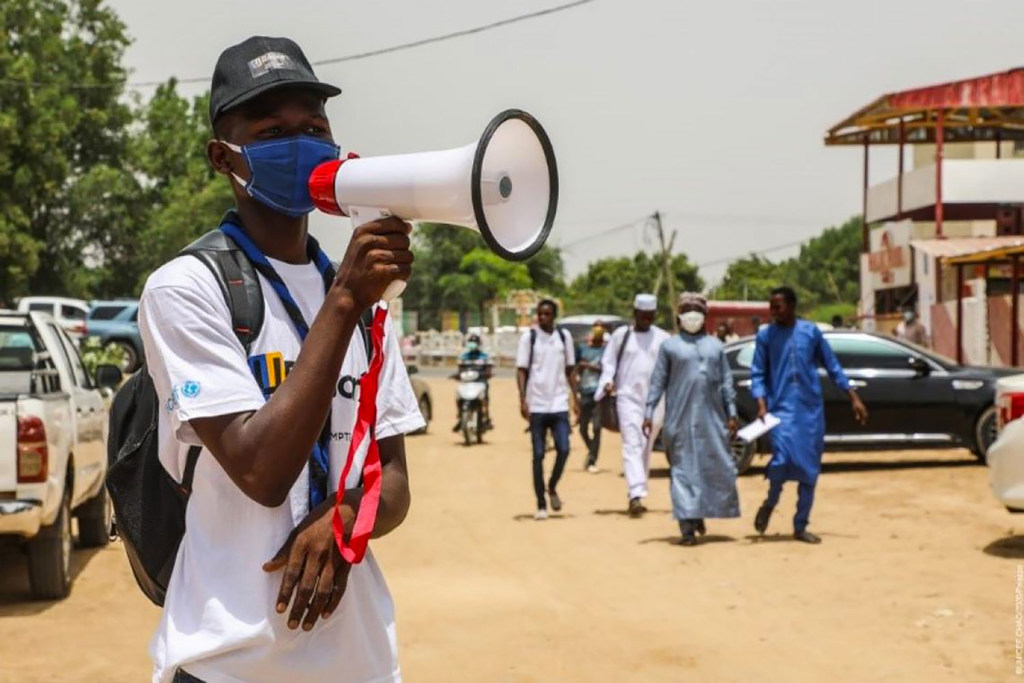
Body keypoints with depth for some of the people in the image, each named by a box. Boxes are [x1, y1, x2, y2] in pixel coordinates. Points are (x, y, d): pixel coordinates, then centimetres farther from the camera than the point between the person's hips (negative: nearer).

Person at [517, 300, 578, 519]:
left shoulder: (564, 336, 8)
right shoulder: (529, 336, 0)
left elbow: (569, 370, 14)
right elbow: (522, 370, -1)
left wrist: (575, 398, 9)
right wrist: (523, 400, -11)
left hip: (559, 404, 2)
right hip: (536, 405, -2)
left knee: (563, 450, -8)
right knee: (538, 455, 2)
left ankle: (552, 488, 19)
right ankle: (541, 504, 8)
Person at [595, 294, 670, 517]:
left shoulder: (663, 338, 7)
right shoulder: (621, 335, 3)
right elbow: (608, 362, 6)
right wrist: (607, 382, -11)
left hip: (654, 399, 3)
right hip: (628, 397, -3)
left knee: (646, 448, 9)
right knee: (632, 444, -14)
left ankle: (636, 495, 20)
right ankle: (636, 494, -23)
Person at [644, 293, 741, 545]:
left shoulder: (715, 345, 13)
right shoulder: (670, 346, 5)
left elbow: (726, 382, 13)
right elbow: (658, 382, 3)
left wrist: (731, 413, 6)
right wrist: (649, 413, -5)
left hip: (712, 418, 3)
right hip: (681, 418, -3)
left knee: (717, 467, 5)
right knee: (684, 469, -5)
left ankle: (699, 514, 24)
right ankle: (688, 526, -5)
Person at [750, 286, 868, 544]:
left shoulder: (810, 331, 5)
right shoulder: (766, 335, 2)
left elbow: (832, 366, 11)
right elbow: (758, 374, 4)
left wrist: (854, 397, 8)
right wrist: (761, 404, -12)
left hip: (811, 409, 2)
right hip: (782, 408, -2)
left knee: (810, 469, 3)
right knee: (783, 459, -21)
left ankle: (800, 526, 15)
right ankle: (770, 503, 8)